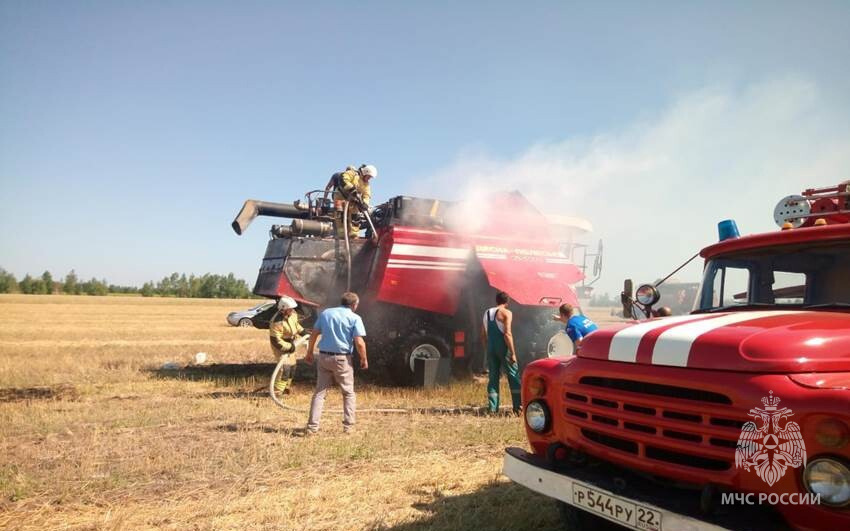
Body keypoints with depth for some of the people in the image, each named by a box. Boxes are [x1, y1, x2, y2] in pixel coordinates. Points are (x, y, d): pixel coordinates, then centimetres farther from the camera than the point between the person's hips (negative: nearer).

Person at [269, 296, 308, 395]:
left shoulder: (292, 314, -9)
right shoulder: (277, 322, -34)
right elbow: (275, 340, -30)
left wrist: (303, 333, 8)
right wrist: (289, 347, -26)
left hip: (290, 343, 8)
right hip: (281, 346, -8)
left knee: (292, 366, 15)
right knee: (285, 367, -18)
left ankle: (286, 388, 31)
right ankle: (278, 391, -12)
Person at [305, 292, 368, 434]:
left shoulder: (325, 313, 9)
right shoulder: (355, 318, -5)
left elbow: (313, 335, 10)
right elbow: (359, 343, -12)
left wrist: (309, 352, 21)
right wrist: (364, 359, 1)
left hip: (324, 357, 4)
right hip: (342, 358, -3)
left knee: (319, 392, 9)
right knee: (348, 393, 12)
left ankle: (312, 426, 5)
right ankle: (348, 426, 12)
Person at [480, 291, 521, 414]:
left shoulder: (487, 313, 14)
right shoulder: (506, 313, -5)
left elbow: (483, 335, 15)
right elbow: (507, 334, -15)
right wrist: (513, 353, -14)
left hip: (491, 348, 6)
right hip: (503, 348, -6)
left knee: (493, 377, 9)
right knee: (513, 376, 1)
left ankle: (492, 408, 6)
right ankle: (518, 407, -3)